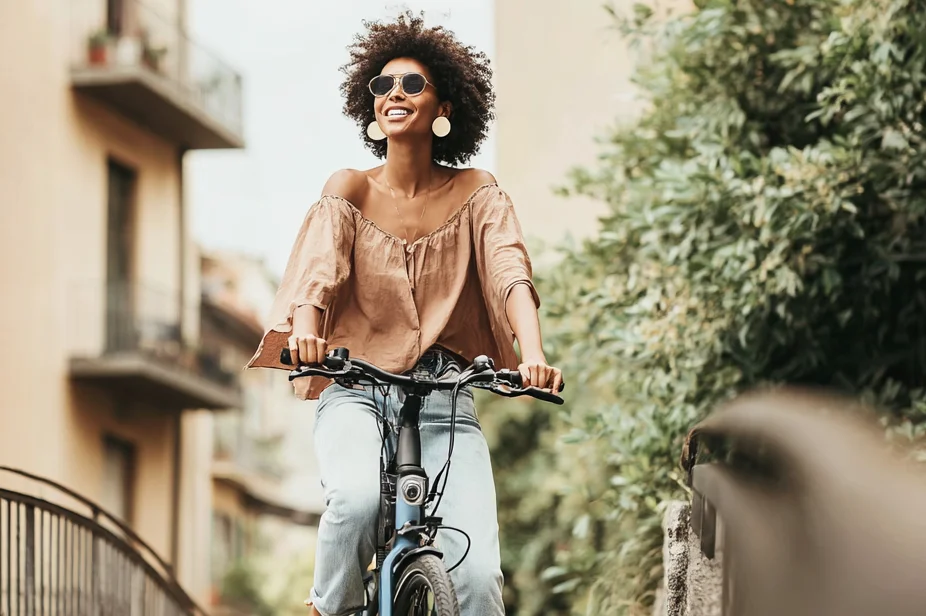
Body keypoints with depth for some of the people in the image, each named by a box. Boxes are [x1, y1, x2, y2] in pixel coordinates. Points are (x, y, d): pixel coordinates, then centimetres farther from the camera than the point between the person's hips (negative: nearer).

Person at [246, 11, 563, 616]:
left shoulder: (477, 194, 5)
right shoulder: (350, 191, 4)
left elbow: (512, 274, -11)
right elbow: (318, 268, -13)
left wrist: (534, 355, -30)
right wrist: (303, 332, -35)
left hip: (445, 403, 1)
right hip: (355, 391, -1)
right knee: (358, 497, -34)